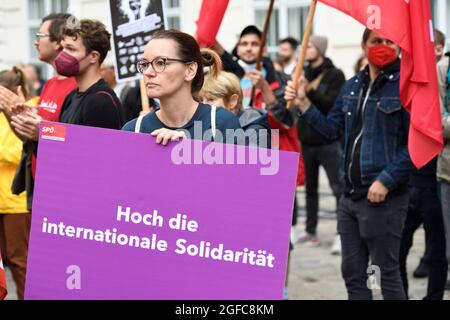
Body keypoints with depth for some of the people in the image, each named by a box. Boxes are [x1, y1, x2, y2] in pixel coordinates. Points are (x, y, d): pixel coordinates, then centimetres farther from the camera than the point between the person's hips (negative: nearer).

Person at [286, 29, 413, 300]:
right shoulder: (353, 87, 13)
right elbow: (332, 130, 15)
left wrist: (386, 180, -20)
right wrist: (304, 103, 4)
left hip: (384, 197, -7)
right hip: (351, 196, 7)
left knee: (388, 273, 1)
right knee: (353, 274, 13)